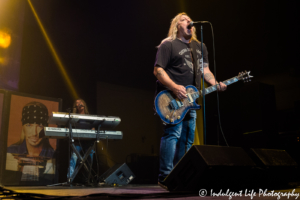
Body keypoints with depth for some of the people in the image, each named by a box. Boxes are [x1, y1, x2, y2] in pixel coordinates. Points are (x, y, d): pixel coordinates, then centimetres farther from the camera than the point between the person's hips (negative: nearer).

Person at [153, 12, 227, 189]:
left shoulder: (200, 47, 20)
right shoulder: (168, 45, -2)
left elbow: (205, 69, 18)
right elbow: (158, 70, -9)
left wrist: (215, 83, -1)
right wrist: (174, 87, -21)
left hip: (189, 99, 7)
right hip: (171, 98, -7)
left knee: (187, 139, 7)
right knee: (173, 133, -17)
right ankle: (165, 177, -11)